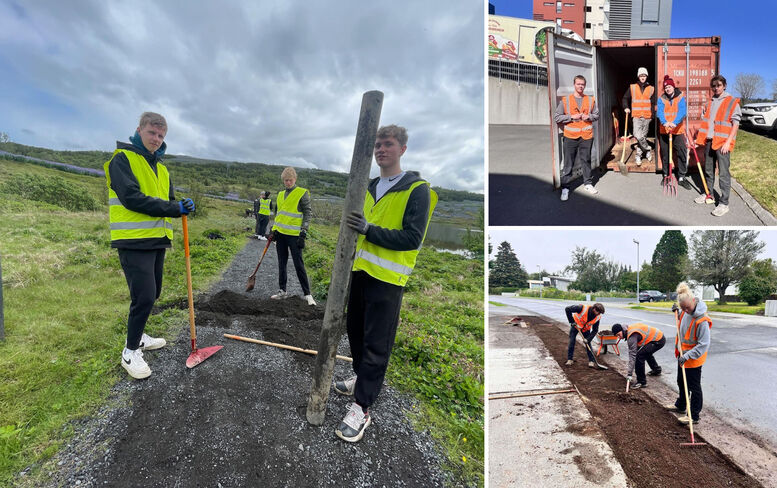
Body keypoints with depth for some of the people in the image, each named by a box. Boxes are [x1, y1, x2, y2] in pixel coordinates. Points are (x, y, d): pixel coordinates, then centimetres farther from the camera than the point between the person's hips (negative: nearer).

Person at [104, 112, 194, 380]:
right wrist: (173, 208, -18)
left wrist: (182, 207, -9)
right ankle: (130, 352, 6)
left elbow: (168, 201, 14)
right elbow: (131, 197, -19)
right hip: (133, 240, -8)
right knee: (144, 296, -10)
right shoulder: (122, 159, -6)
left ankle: (137, 336, 36)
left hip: (157, 239, 8)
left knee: (152, 294, 16)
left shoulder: (160, 167, 18)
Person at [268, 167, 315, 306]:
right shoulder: (281, 194, 14)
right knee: (281, 264, 11)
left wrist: (303, 232, -15)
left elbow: (308, 213, -8)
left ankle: (307, 294, 1)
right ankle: (282, 291, 22)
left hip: (294, 235, -6)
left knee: (299, 265, -6)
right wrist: (274, 230, 13)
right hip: (280, 234, 6)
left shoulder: (302, 193, -5)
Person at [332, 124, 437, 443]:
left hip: (387, 279, -7)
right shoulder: (371, 187, 14)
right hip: (361, 271, 8)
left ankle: (361, 408, 9)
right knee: (356, 331, 19)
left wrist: (370, 230, -23)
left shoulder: (417, 190, -8)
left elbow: (412, 238, -16)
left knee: (376, 344, -2)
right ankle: (361, 377, 41)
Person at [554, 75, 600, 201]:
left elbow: (597, 115, 19)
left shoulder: (590, 100, 10)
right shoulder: (565, 100, 1)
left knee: (586, 161, 11)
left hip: (586, 136, 3)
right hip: (570, 136, -2)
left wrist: (589, 116, -3)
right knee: (568, 163, -1)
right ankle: (565, 188, 6)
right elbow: (556, 117, -2)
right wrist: (572, 117, -12)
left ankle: (588, 183, 24)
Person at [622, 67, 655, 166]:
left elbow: (653, 103, 10)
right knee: (637, 135, -16)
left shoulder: (651, 89, 8)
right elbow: (625, 98, 14)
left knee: (643, 136, 6)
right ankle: (647, 149, 6)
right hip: (636, 116, -2)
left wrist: (652, 115, 4)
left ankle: (639, 155, 16)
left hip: (647, 116, 2)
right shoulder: (632, 87, 4)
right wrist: (626, 107, -2)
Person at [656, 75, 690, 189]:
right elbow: (659, 112, -12)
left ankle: (681, 178, 5)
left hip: (678, 131, -1)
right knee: (665, 154, 10)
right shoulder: (661, 99, 4)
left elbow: (682, 111, -15)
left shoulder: (681, 97, 0)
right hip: (664, 131, 1)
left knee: (682, 154, -4)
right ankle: (666, 175, 24)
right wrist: (664, 122, -32)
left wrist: (675, 122, -34)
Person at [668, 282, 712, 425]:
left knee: (694, 387, 6)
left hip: (694, 359, -9)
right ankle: (680, 405, 44)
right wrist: (677, 312, 6)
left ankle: (694, 416, 20)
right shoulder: (685, 311, -6)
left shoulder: (702, 320, -30)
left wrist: (688, 355, -30)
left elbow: (704, 344, -27)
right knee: (681, 382, 25)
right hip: (683, 355, 9)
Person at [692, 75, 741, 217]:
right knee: (708, 170, 14)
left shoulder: (732, 102, -3)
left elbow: (735, 124, -7)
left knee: (723, 174, -4)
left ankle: (724, 203, -1)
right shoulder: (709, 102, 14)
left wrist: (728, 142, -15)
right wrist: (699, 139, 11)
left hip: (722, 143, -6)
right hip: (709, 141, 6)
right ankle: (708, 195, 28)